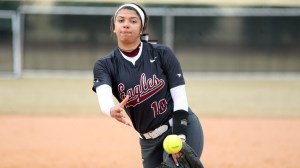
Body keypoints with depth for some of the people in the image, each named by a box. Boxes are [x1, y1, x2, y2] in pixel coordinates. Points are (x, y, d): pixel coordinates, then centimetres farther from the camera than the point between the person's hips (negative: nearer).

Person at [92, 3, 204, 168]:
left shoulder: (162, 53, -6)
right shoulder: (105, 65, -3)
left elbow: (180, 97, -8)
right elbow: (103, 95, -23)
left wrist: (179, 137, -19)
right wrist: (112, 110, -47)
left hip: (184, 129, -3)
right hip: (149, 141, 3)